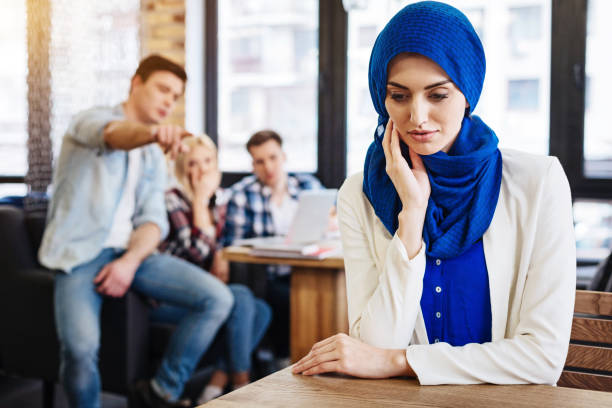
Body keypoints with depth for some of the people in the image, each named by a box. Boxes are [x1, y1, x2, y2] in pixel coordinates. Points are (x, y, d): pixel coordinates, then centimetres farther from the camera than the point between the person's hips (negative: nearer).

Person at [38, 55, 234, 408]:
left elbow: (154, 219, 7)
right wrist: (153, 132, -51)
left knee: (218, 298, -13)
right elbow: (113, 135, -27)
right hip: (81, 253, -6)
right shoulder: (92, 120, -1)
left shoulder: (154, 156, 19)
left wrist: (130, 261, -14)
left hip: (130, 251, 6)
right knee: (81, 346, -31)